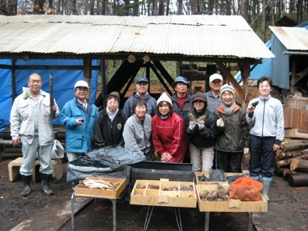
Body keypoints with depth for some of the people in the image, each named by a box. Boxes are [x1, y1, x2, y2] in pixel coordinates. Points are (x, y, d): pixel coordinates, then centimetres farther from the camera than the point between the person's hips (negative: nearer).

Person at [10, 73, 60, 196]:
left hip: (45, 136, 1)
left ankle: (45, 184, 24)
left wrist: (54, 111, -15)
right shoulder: (20, 99, 3)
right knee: (27, 162, 9)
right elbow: (14, 119, 4)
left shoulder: (48, 97, 5)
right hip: (28, 136, 0)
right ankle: (26, 186, 24)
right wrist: (15, 134, -1)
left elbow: (55, 115, 8)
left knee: (46, 162, 8)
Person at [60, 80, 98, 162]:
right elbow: (64, 119, -9)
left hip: (89, 144, 6)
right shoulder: (69, 105, -2)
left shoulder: (93, 107, 16)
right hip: (74, 144, -5)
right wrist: (74, 121, -25)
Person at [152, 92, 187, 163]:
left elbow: (178, 139, -14)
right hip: (163, 149, 4)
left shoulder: (177, 120, -17)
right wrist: (162, 152, -4)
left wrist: (171, 153, -13)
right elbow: (155, 138, 0)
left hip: (176, 151, -4)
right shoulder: (154, 119, -6)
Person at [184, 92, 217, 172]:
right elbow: (186, 133, -6)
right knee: (195, 169, 12)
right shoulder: (189, 116, -11)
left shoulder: (210, 116, -20)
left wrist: (203, 128, -33)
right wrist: (190, 129, -27)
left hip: (207, 146, -3)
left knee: (206, 170, -6)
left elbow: (213, 135, -18)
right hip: (194, 145, 3)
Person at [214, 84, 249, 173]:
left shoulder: (241, 112, -1)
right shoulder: (217, 112, 1)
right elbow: (215, 132, 7)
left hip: (237, 148, -1)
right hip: (221, 149, 1)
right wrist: (218, 127, -14)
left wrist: (246, 146, 1)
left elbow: (245, 130, 3)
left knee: (235, 172, 9)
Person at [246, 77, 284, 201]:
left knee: (268, 167, 6)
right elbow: (249, 123, 6)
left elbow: (280, 123, 1)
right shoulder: (253, 102, 6)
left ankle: (265, 193, 19)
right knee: (254, 166, 10)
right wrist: (250, 114, -13)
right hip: (255, 138, 2)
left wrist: (278, 141, -3)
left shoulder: (276, 103, 1)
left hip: (270, 138, -1)